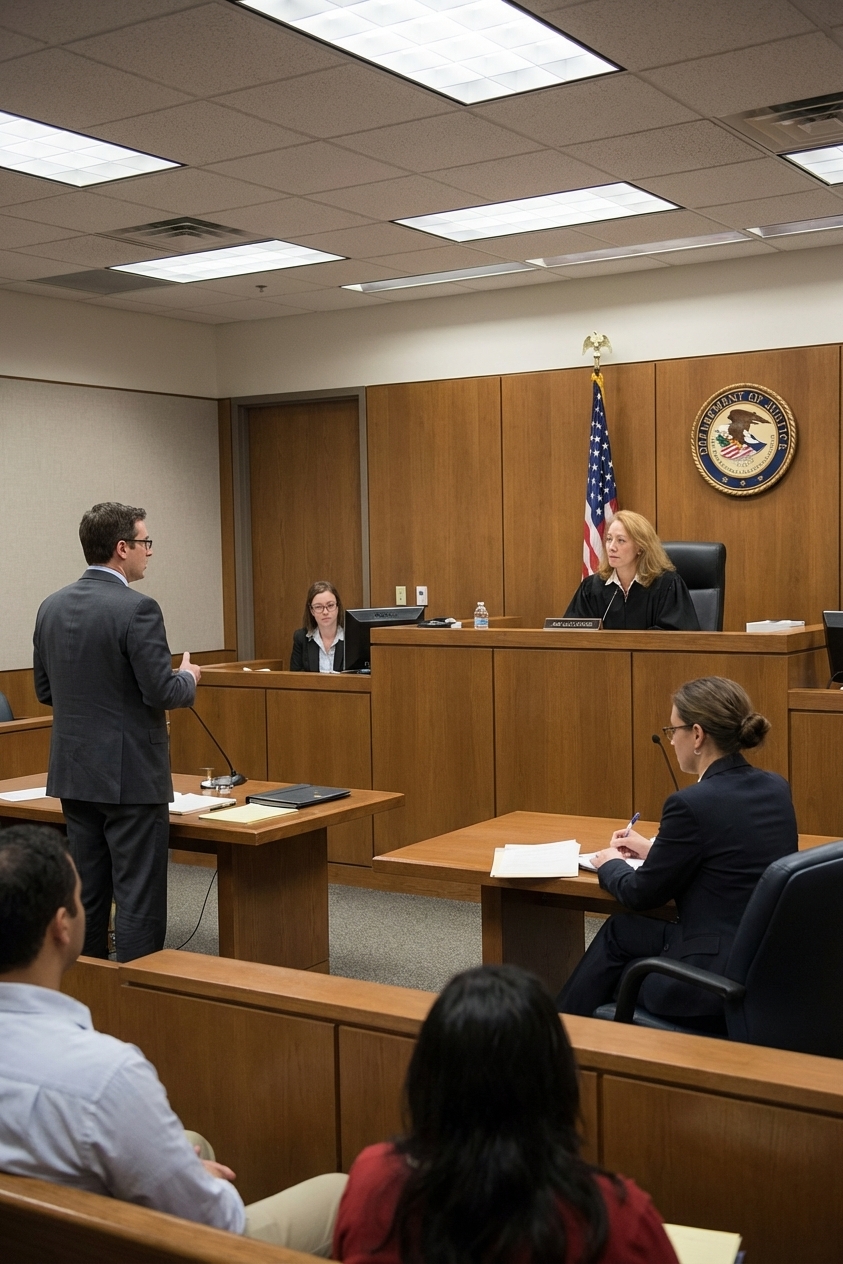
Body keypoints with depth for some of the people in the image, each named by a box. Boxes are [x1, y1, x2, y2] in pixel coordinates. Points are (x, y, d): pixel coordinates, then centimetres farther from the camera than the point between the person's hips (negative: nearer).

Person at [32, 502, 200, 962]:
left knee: (86, 894, 15)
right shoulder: (137, 608, -17)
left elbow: (45, 690, 13)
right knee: (138, 898, 0)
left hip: (74, 771, 7)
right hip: (130, 774, -7)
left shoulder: (51, 607, 6)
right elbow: (162, 692, -19)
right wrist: (187, 677, 2)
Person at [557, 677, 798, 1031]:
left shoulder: (692, 803, -20)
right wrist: (653, 849, 26)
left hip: (722, 986, -7)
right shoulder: (775, 788, 3)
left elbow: (642, 894, -6)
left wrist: (611, 865, 15)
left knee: (621, 932, 20)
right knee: (620, 930, 23)